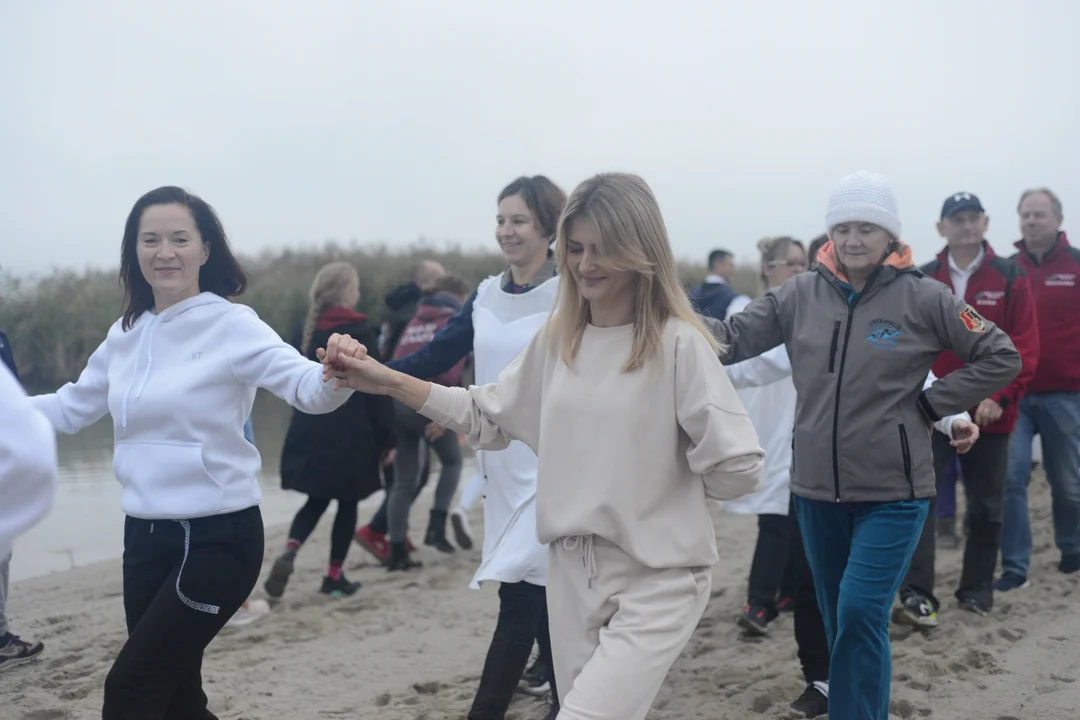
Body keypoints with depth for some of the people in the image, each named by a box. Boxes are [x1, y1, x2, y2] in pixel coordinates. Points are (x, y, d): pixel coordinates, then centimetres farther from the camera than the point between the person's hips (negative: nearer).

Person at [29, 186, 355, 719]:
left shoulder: (231, 325, -12)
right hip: (144, 535, 6)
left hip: (216, 538, -6)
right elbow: (71, 407, 20)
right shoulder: (127, 333, 7)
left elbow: (306, 388, -25)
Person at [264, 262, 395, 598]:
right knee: (347, 503, 9)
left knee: (317, 499, 16)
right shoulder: (360, 331, -10)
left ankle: (289, 551, -7)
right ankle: (334, 576, 13)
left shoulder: (308, 329, 8)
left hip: (309, 430, 5)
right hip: (350, 434, -5)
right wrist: (386, 437, -4)